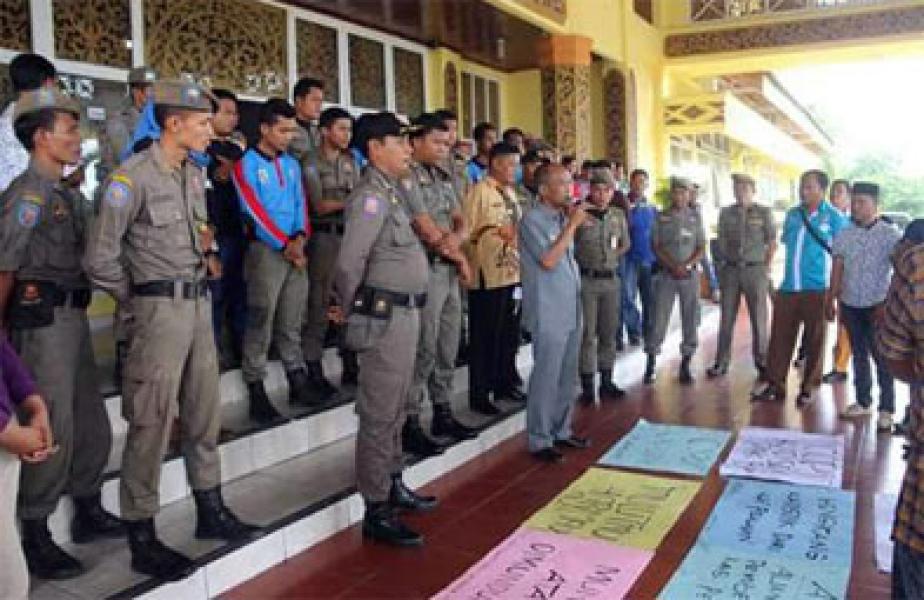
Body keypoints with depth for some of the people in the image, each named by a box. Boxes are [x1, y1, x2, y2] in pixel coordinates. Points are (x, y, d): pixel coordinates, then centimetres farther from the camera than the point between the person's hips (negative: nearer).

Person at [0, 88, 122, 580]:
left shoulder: (65, 193, 16)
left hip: (72, 317, 9)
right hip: (43, 321, -9)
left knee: (91, 422, 15)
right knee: (53, 429, -3)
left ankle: (88, 512, 30)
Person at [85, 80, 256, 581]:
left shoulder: (194, 175, 12)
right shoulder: (133, 176, -13)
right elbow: (100, 257, -13)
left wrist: (205, 243, 10)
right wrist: (137, 298, -2)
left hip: (199, 302, 8)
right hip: (161, 308, -8)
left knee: (204, 413, 15)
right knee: (151, 423, -2)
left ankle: (210, 511, 30)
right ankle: (141, 539, 10)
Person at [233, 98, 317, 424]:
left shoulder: (292, 164, 15)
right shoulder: (246, 164, -4)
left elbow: (300, 203, 10)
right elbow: (255, 211, -11)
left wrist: (299, 237, -8)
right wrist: (285, 245, -14)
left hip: (296, 249, 6)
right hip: (265, 250, -6)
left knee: (292, 322, 11)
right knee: (260, 323, -3)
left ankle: (297, 382, 19)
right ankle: (256, 393, 2)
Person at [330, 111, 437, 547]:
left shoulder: (391, 191, 15)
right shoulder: (372, 196, -15)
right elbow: (349, 261, -22)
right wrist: (349, 307, -6)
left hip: (405, 312, 10)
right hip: (387, 315, -10)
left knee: (394, 410, 19)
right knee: (379, 414, -3)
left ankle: (393, 486, 33)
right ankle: (376, 511, 6)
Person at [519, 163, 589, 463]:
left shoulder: (562, 218, 14)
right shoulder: (533, 219, -9)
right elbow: (548, 259, -20)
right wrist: (572, 225, -13)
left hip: (571, 310, 8)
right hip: (548, 314, -8)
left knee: (568, 376, 15)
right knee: (546, 378, -2)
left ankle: (561, 430, 27)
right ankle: (540, 440, 7)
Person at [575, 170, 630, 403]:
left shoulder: (618, 215, 7)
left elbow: (625, 244, 20)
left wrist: (612, 257, 9)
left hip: (611, 279, 5)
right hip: (586, 279, -5)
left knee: (609, 332, 11)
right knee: (587, 334, -1)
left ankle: (606, 381, 22)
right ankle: (587, 385, 5)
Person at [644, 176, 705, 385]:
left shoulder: (695, 217, 7)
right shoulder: (661, 217, 3)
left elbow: (701, 247, 4)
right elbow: (656, 247, -1)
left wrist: (687, 265, -13)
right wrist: (673, 266, -13)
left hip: (690, 274, 2)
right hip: (666, 274, -2)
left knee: (691, 321, 3)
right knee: (659, 319, -3)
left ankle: (685, 365, 11)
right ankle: (651, 364, 4)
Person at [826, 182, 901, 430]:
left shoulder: (891, 235, -8)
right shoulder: (844, 236, 4)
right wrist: (831, 301, 6)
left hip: (878, 306, -4)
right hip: (850, 305, 4)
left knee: (882, 358, 1)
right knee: (859, 356, 13)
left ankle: (886, 409, 9)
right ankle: (862, 402, 24)